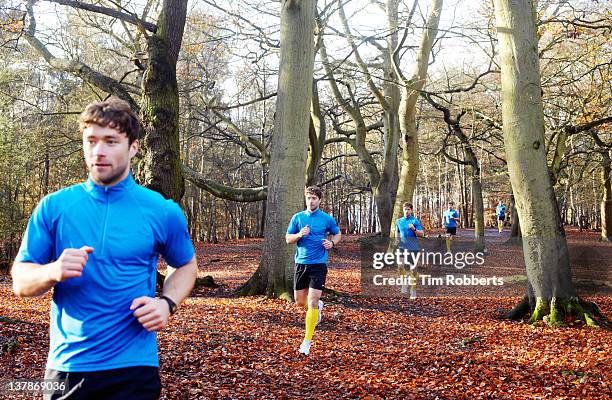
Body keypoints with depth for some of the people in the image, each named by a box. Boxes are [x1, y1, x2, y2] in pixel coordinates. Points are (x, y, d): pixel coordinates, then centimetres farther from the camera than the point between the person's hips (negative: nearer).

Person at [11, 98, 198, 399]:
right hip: (66, 366, 2)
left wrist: (167, 303, -7)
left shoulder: (162, 211, -3)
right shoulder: (54, 207, -1)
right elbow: (20, 281, 2)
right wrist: (54, 271, -20)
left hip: (133, 366, -1)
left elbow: (186, 265, 12)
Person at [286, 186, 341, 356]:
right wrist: (300, 235, -14)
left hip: (319, 264, -3)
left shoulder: (327, 219, 1)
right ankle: (318, 306, 45)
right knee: (300, 302, 11)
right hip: (301, 263, 3)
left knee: (312, 303, -10)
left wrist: (332, 243, -6)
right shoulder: (298, 217, 4)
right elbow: (288, 239, 6)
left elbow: (337, 233, 16)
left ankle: (307, 341, -2)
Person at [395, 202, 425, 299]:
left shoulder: (415, 221, -1)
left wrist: (414, 229, -20)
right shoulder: (399, 221, 11)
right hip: (402, 246, 2)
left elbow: (422, 234, -4)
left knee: (413, 268, 2)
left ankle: (413, 291, 12)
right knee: (400, 265, -17)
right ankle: (404, 282, 8)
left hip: (413, 247, -2)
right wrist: (396, 239, 6)